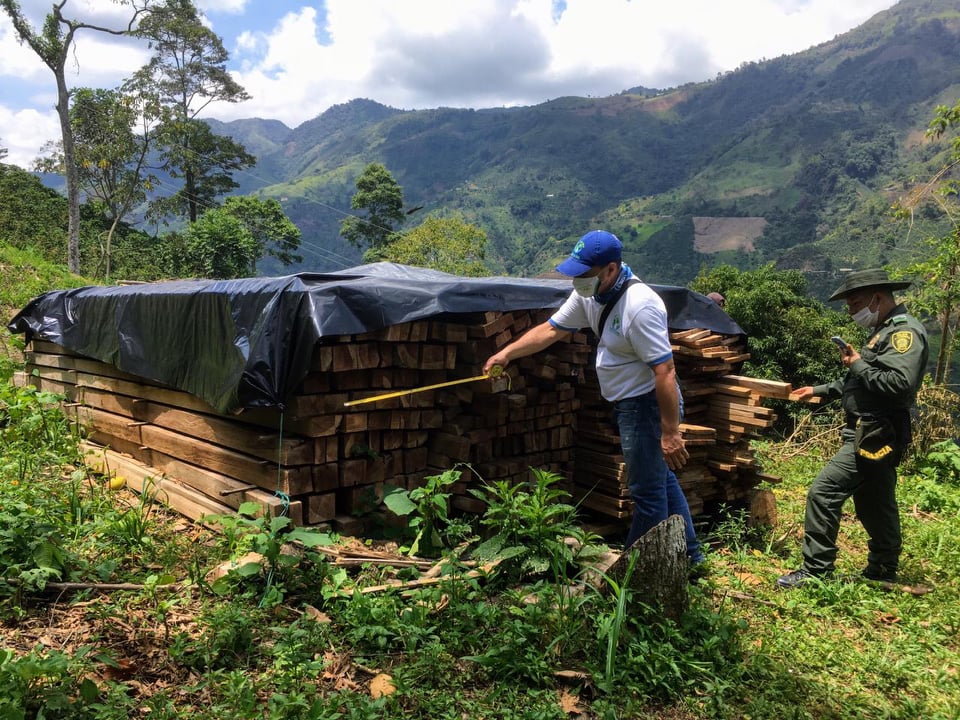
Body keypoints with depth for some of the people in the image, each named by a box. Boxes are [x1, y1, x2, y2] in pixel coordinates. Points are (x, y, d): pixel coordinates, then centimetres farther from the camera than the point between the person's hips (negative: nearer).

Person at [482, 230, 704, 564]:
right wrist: (506, 353, 2)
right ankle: (689, 554, 38)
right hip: (629, 405, 10)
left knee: (648, 492, 3)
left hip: (648, 405, -10)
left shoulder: (639, 306, -27)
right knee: (661, 479, 21)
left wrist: (670, 432, -26)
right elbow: (550, 329, 10)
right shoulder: (589, 294, 1)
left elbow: (665, 371, -27)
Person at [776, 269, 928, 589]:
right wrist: (820, 391, 21)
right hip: (873, 434, 11)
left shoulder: (905, 331, -16)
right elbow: (859, 382, 25)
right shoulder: (884, 330, 17)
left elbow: (900, 384, -29)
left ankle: (816, 571, -3)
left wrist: (858, 364, -19)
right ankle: (884, 571, 32)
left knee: (823, 493, -11)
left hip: (874, 437, -11)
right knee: (875, 504, 19)